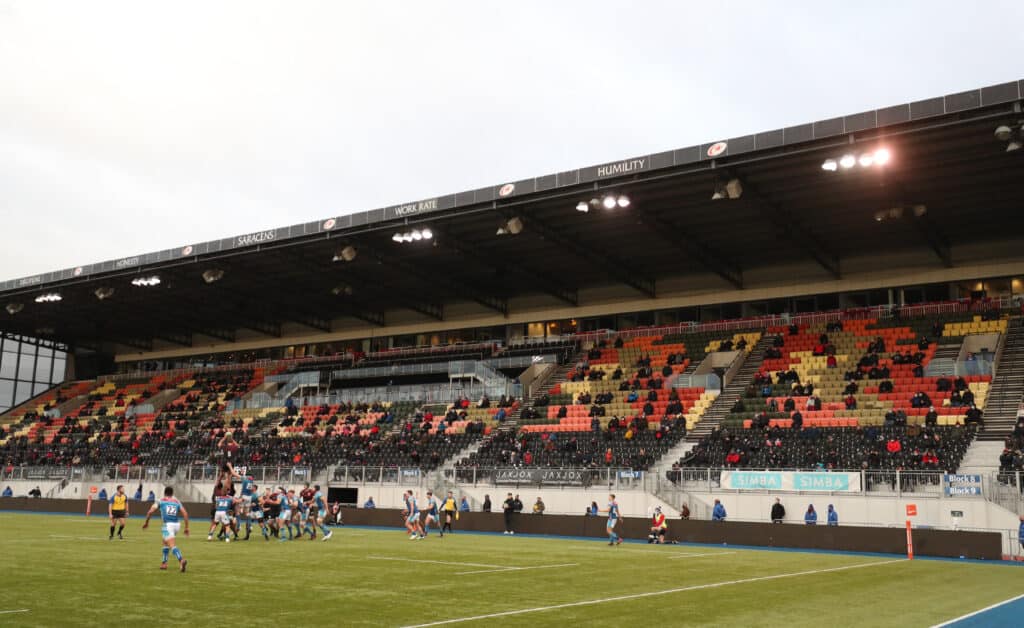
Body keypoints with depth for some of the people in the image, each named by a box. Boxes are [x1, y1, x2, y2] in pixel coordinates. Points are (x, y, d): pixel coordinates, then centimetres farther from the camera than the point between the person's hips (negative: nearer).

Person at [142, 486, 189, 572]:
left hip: (167, 525, -5)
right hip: (176, 524, 5)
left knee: (172, 545, -15)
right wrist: (186, 527, 10)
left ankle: (181, 560, -38)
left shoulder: (161, 501, 11)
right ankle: (164, 563, 31)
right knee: (165, 542, 28)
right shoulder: (177, 502, 17)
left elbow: (150, 511, 2)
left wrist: (146, 522, 15)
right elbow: (185, 514, 6)